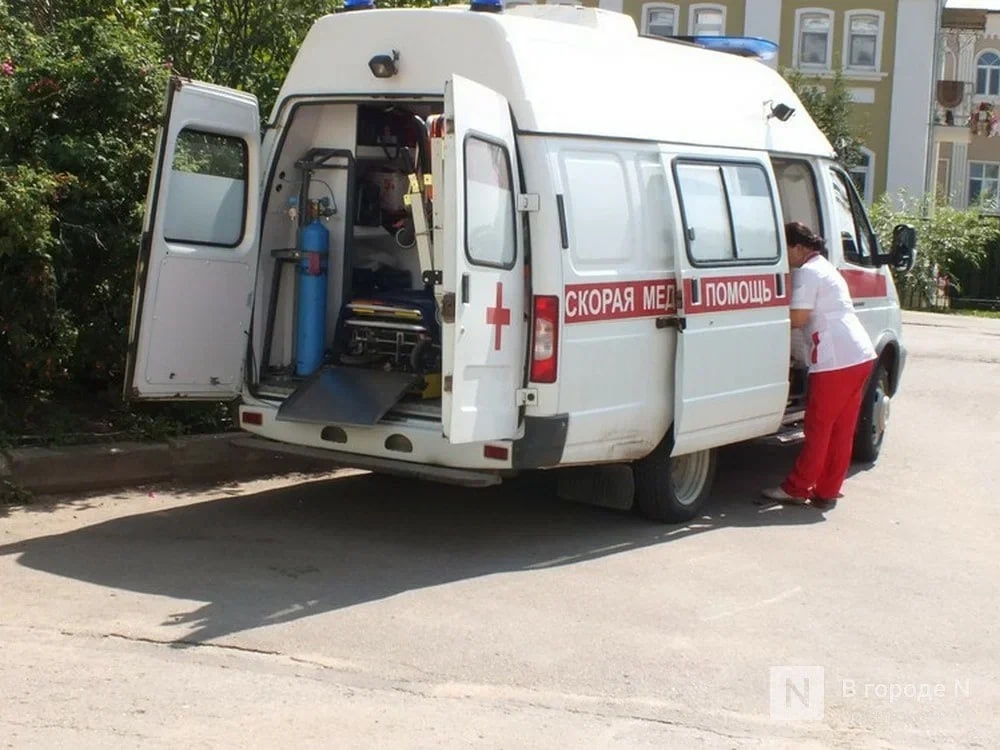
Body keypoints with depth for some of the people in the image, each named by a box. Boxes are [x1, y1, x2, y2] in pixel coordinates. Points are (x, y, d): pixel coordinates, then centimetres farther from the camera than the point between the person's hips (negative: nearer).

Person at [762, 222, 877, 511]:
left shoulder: (807, 272, -8)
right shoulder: (826, 268, 24)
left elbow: (798, 318, -14)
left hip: (836, 360, -10)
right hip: (861, 356, 10)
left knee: (819, 427, 0)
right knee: (842, 430, 10)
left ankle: (796, 488, 8)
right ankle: (826, 492, 15)